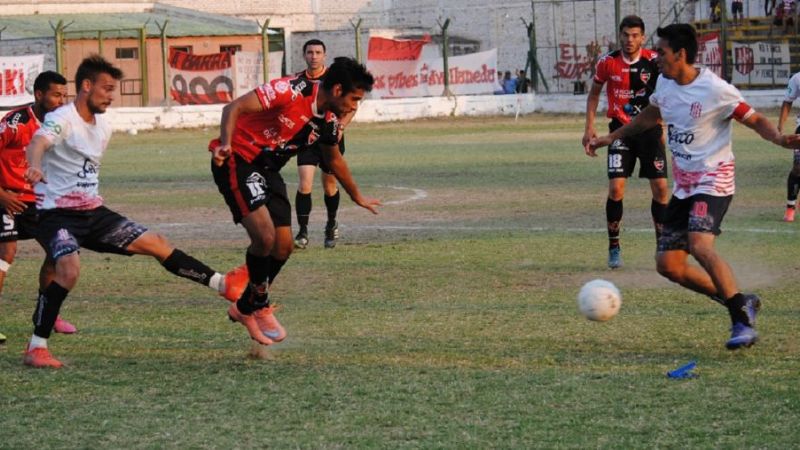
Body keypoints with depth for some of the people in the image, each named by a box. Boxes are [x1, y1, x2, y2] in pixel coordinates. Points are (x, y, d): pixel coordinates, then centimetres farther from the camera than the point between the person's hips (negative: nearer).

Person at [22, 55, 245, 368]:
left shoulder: (103, 127, 9)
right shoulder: (62, 119, -17)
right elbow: (38, 144, -39)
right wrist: (35, 167, -59)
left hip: (93, 212, 8)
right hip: (57, 214, -8)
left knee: (155, 243, 6)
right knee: (69, 269, -31)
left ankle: (223, 284, 17)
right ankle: (36, 349, -22)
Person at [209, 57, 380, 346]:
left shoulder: (328, 122, 2)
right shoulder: (292, 92, -23)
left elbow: (334, 160, 23)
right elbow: (234, 108, -26)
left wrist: (357, 197, 35)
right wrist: (226, 144, -42)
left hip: (267, 171, 8)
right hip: (237, 161, -8)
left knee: (283, 245, 1)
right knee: (265, 236, -21)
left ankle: (246, 307, 21)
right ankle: (260, 307, 3)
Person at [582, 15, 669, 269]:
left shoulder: (654, 61, -8)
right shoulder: (607, 62, -5)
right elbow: (594, 93, 10)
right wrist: (589, 128, 3)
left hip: (650, 130, 0)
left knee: (660, 188, -2)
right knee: (616, 188, -10)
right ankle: (614, 247, 4)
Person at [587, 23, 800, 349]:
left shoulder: (714, 90, -18)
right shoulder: (665, 84, 5)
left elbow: (755, 120, -14)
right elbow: (651, 115, 25)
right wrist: (611, 138, 29)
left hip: (713, 181, -8)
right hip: (683, 184, 8)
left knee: (700, 245, -31)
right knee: (668, 264, 2)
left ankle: (743, 322, -23)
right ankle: (740, 303, 15)